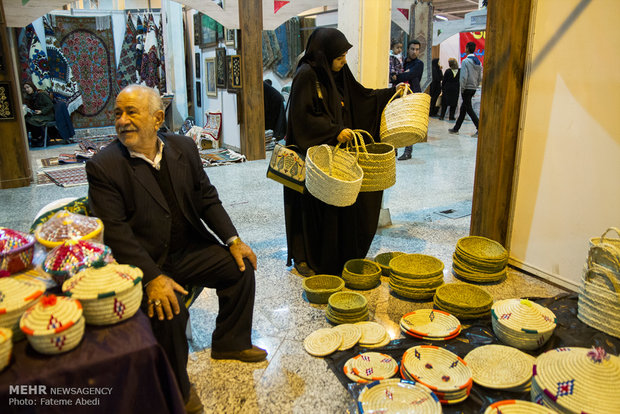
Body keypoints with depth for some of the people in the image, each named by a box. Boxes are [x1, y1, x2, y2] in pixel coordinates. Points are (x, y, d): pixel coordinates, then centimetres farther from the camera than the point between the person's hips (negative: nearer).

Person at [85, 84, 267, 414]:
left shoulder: (183, 148, 2)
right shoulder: (103, 166, -13)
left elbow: (207, 198, 8)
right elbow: (114, 232, -19)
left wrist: (233, 239, -4)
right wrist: (152, 278, -29)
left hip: (187, 249, 6)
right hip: (141, 262, -5)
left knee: (240, 265, -5)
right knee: (167, 310, -27)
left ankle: (230, 342, 18)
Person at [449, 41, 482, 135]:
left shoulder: (465, 61, -14)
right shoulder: (478, 62, 9)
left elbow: (464, 77, -18)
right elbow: (480, 77, 9)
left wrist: (462, 89, -10)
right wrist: (476, 85, 18)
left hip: (467, 88, -8)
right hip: (474, 89, 8)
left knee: (469, 109, -4)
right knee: (463, 108, 14)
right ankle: (456, 128, 22)